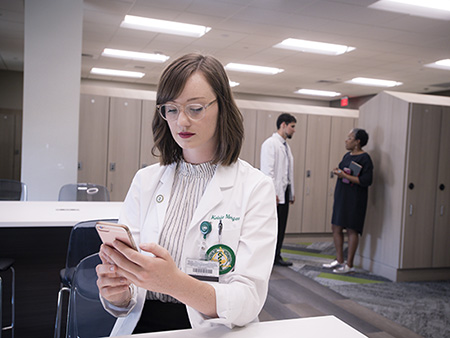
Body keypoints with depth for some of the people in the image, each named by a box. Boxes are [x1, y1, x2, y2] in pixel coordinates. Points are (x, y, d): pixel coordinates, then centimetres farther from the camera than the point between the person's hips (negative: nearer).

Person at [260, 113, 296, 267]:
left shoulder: (286, 146, 18)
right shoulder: (270, 143, -9)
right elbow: (267, 170, -16)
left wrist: (292, 193, 18)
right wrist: (272, 193, -21)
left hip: (284, 192, 9)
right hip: (274, 193, -8)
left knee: (281, 226, 11)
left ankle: (276, 257, 20)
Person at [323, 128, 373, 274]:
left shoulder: (364, 158, -12)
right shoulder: (347, 155, 13)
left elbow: (366, 181, -19)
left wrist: (345, 175, -19)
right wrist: (338, 171, 2)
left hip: (354, 199, -9)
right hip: (341, 196, 9)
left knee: (352, 230, -2)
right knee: (336, 228, 10)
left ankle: (349, 264, 8)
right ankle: (339, 260, 23)